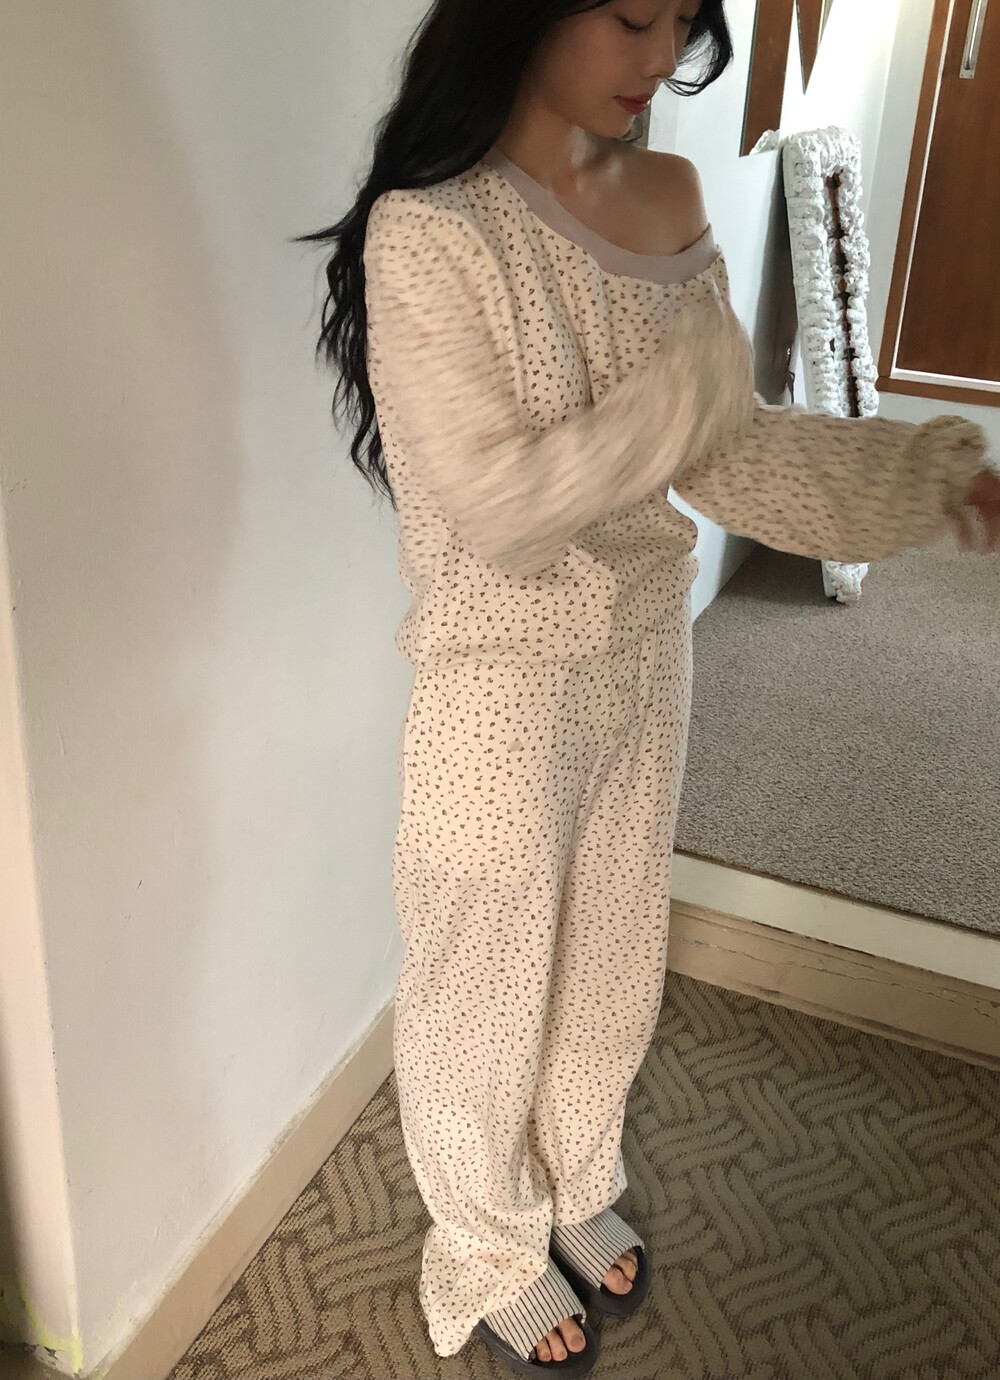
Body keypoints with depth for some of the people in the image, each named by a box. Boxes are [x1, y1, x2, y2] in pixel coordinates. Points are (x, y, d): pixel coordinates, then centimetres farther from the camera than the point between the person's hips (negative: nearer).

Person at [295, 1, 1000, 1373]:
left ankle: (577, 1186, 52)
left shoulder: (669, 198, 1)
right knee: (489, 982, 15)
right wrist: (705, 380, -19)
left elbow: (725, 451, 2)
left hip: (648, 644, 6)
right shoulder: (426, 230, -18)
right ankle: (488, 1250, 44)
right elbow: (499, 505, -23)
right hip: (506, 680, -6)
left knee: (613, 959, 23)